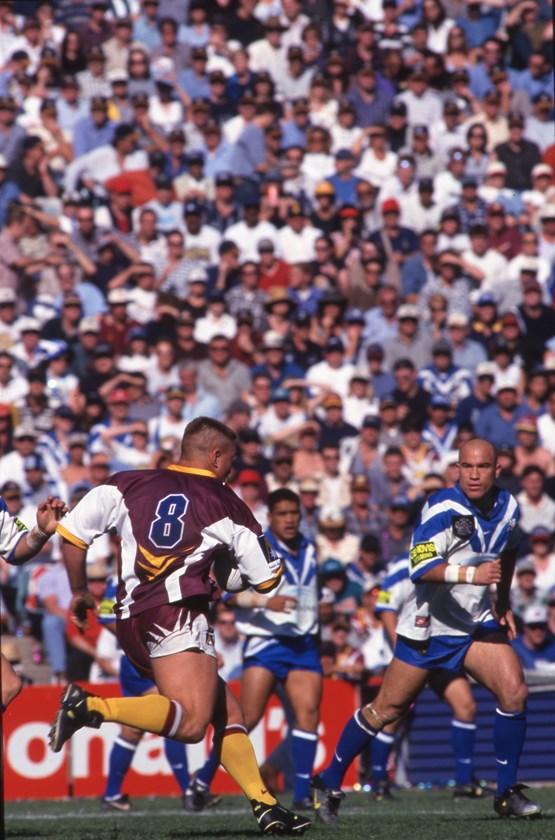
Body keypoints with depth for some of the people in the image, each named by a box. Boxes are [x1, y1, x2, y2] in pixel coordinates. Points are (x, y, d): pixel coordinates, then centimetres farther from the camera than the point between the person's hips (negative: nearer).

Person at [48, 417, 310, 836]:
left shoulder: (130, 484, 17)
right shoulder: (225, 502, 12)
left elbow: (72, 531, 6)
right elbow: (267, 578, 18)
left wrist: (79, 591, 19)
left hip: (131, 620, 6)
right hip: (177, 615, -6)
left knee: (228, 711, 16)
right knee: (191, 723, -22)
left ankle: (265, 806, 9)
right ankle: (91, 706, -36)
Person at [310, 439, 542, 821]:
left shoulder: (507, 507, 1)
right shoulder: (443, 510, -21)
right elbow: (421, 567, -32)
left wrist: (503, 603, 24)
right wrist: (472, 575, -42)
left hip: (475, 622, 5)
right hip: (428, 626, -5)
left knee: (514, 692, -13)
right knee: (387, 709, 2)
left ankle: (508, 793, -1)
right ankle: (329, 783, 17)